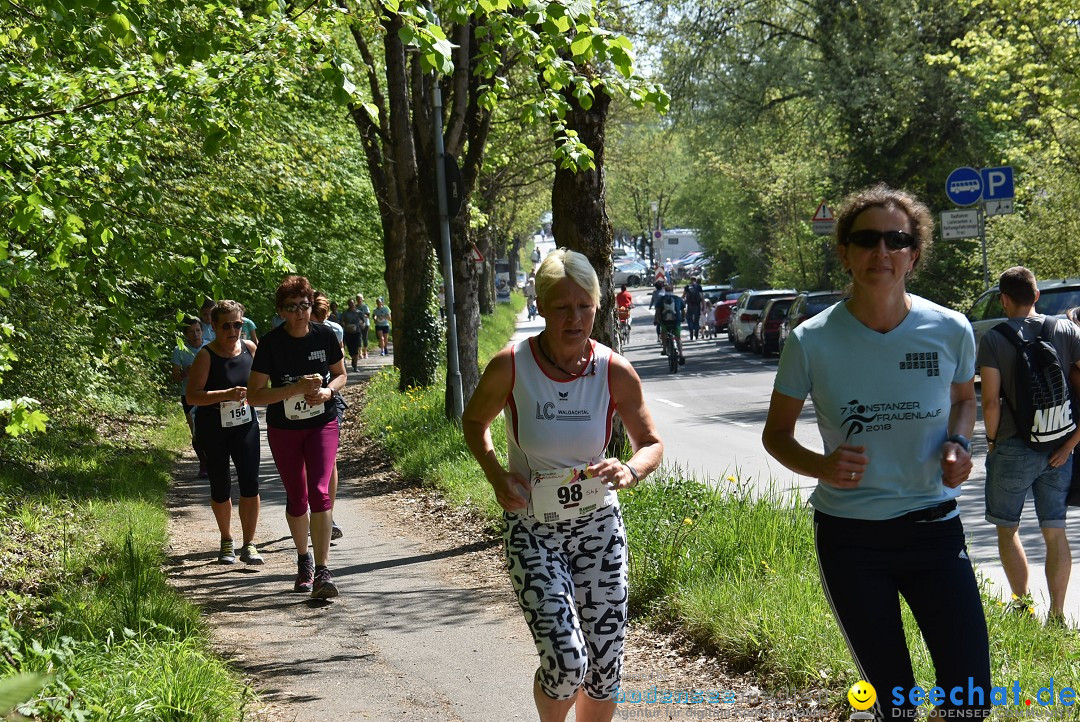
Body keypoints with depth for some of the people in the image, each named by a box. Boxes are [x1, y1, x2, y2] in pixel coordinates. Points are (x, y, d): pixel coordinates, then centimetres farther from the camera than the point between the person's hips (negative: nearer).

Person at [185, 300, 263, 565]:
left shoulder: (249, 349, 0)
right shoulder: (206, 356, -13)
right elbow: (193, 395, -21)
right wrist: (227, 394, -30)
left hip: (244, 424, 3)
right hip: (213, 429, -2)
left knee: (250, 483, -9)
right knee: (220, 488, 7)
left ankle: (248, 545, -1)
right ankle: (226, 541, 28)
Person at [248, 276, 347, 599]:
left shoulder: (325, 336, -6)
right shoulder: (271, 343, -13)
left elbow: (340, 375, 10)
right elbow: (254, 395, -14)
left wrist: (328, 391, -12)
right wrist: (296, 388, -24)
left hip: (322, 425, 0)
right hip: (284, 430, 0)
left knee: (319, 493, -16)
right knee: (297, 499, 10)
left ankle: (323, 571, -16)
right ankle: (303, 560, 34)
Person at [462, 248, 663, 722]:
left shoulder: (616, 372, -10)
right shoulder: (510, 367, -13)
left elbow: (652, 443, 3)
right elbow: (474, 421, 6)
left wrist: (631, 471, -19)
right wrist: (496, 475, -10)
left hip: (599, 526, 2)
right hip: (531, 529, -2)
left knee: (606, 666, 4)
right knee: (566, 664, -15)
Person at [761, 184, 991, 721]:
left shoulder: (950, 331, -6)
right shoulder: (812, 341, -9)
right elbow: (776, 434, 3)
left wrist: (958, 445, -7)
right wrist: (821, 466, -18)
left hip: (934, 530, 1)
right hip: (849, 538, -1)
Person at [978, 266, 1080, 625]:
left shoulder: (993, 339, -9)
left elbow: (991, 402, -14)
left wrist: (992, 440, 3)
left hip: (1014, 448, -3)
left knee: (1007, 529, 12)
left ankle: (1023, 606, 7)